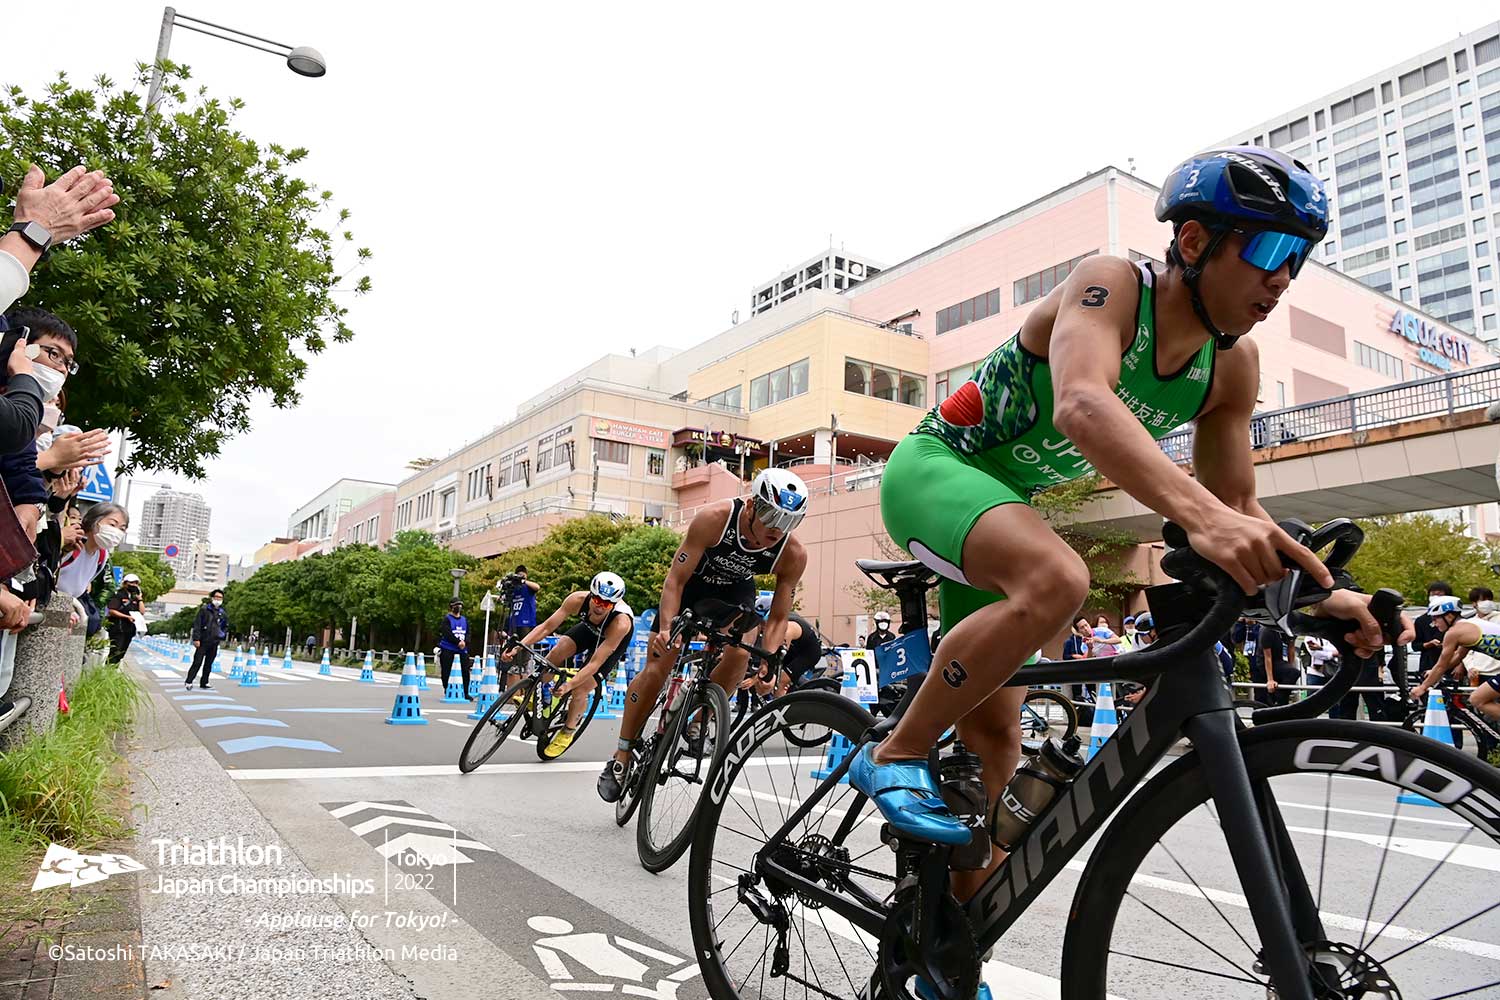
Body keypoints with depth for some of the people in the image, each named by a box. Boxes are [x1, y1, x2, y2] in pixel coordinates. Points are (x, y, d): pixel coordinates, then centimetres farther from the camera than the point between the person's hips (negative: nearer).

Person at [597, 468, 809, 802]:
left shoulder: (793, 555, -28)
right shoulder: (714, 518, -36)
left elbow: (778, 617, -19)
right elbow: (675, 579, -30)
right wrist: (666, 628, -44)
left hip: (735, 590, 2)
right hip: (692, 582, -1)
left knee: (740, 654, -27)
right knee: (657, 668, -9)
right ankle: (621, 757, 6)